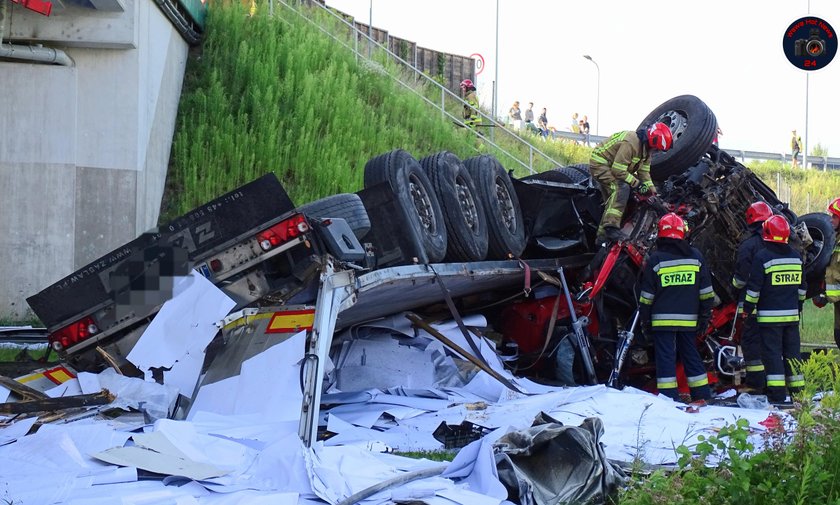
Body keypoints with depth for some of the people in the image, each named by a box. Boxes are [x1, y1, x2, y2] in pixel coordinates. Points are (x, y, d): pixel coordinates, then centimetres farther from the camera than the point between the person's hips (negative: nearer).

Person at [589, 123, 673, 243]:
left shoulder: (646, 148, 2)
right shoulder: (630, 143, -31)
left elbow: (644, 170, 7)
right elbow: (618, 170, -30)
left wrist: (650, 187, -6)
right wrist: (636, 183, -25)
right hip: (600, 164, -11)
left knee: (612, 201, 13)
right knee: (621, 188, -30)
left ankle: (602, 235, 22)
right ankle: (611, 226, -36)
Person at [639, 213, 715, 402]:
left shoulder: (655, 259, -5)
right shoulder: (695, 256, 5)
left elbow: (647, 294, -2)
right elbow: (706, 291, 8)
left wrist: (644, 318, 7)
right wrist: (705, 315, 14)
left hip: (663, 319, -4)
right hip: (689, 319, 4)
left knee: (665, 357, -2)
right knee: (691, 355, 14)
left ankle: (669, 399, -6)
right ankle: (703, 396, 15)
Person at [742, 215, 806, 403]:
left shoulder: (762, 257, -12)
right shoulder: (796, 256, 8)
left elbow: (754, 287, -11)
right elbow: (802, 286, 17)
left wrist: (747, 309, -1)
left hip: (769, 315, -5)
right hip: (792, 314, 5)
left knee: (772, 353, -3)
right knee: (792, 352, 13)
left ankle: (777, 393, -7)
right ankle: (798, 390, 15)